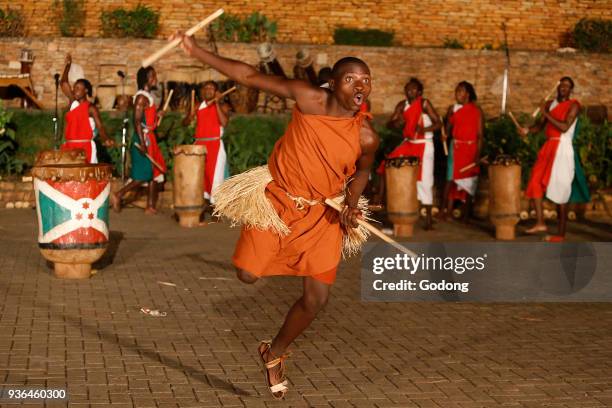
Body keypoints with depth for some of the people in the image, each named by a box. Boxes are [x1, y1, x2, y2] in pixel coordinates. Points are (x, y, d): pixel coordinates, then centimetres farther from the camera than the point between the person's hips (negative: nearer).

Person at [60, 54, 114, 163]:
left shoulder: (91, 108, -3)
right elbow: (63, 83, 16)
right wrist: (68, 65, 12)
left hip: (85, 147, -6)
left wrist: (106, 140, -29)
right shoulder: (73, 103, 13)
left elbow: (100, 126, -10)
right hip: (69, 146, 6)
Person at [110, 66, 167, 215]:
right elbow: (137, 121, -21)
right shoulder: (141, 97, -14)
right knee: (143, 175, -8)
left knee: (154, 174, 9)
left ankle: (151, 206, 13)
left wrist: (156, 115, 16)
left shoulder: (148, 96, 15)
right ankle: (118, 195, -3)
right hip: (143, 138, -10)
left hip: (150, 138, 10)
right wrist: (142, 143, -25)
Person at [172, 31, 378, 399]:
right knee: (248, 275, -4)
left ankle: (275, 353, 25)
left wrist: (352, 204, -13)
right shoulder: (309, 98, -18)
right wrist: (196, 51, -13)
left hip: (322, 214, 1)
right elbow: (251, 76, -13)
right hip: (278, 200, -1)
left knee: (318, 297, -1)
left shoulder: (366, 137, -14)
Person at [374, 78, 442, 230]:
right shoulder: (402, 105, 3)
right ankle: (380, 196, 5)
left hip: (424, 145, -5)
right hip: (408, 143, 5)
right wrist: (397, 122, -20)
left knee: (424, 180, -6)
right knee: (387, 164, -8)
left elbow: (438, 123, -11)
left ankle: (428, 217, 1)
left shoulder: (424, 104, -10)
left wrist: (424, 129, -29)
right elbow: (389, 124, 3)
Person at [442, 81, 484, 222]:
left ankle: (466, 215, 10)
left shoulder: (477, 110, 1)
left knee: (469, 181, 3)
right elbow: (448, 128, 9)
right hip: (456, 147, 1)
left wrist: (478, 154, -9)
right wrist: (444, 136, -15)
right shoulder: (452, 109, 8)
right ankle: (447, 211, -7)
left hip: (471, 148, -1)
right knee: (451, 179, -9)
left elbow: (480, 135, -2)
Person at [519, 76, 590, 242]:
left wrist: (546, 113, -15)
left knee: (560, 191, -5)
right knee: (535, 182, -3)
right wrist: (528, 130, -9)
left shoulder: (573, 105, -5)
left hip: (562, 149, -6)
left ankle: (561, 234, 0)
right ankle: (540, 222, 5)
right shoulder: (549, 104, 14)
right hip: (548, 147, 6)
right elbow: (540, 125, 11)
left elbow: (564, 127, -17)